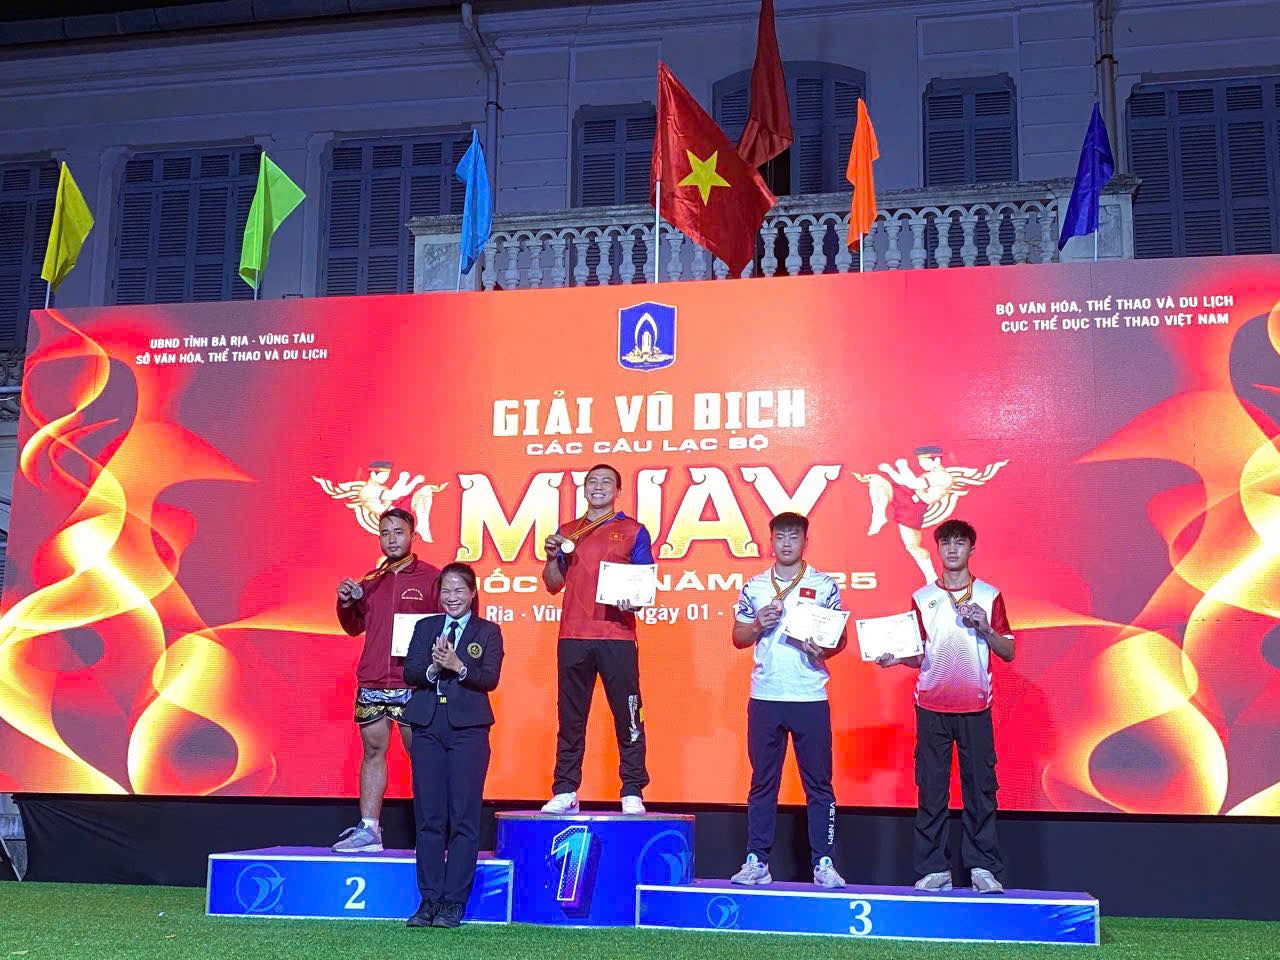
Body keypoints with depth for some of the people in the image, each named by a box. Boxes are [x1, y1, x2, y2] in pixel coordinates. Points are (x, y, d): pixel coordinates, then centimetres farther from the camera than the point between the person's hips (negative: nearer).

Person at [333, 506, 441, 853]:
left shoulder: (431, 578, 0)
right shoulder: (370, 580, 15)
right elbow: (355, 627, 20)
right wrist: (346, 603, 4)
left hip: (412, 685, -5)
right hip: (371, 683, 5)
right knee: (372, 752, 7)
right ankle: (368, 831, 11)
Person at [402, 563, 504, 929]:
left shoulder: (488, 631, 5)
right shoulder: (425, 627, 14)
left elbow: (490, 678, -6)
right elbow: (410, 671, 2)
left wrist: (459, 666, -21)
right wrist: (432, 668, -18)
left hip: (468, 729, -3)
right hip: (427, 727, 3)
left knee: (463, 816, -3)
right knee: (428, 816, 3)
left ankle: (454, 902, 2)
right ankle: (429, 899, 9)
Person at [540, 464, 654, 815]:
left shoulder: (633, 531, 8)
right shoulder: (567, 532, 17)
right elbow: (553, 585, 17)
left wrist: (635, 601, -14)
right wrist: (552, 557, -1)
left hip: (617, 636, -3)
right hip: (573, 637, 3)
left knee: (628, 716, -3)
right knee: (570, 717, 5)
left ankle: (632, 794, 3)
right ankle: (565, 792, 10)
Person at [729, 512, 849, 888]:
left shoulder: (824, 585, 4)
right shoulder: (754, 586, 9)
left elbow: (841, 638, 6)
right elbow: (738, 638, 13)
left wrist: (823, 650, -15)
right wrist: (758, 625, -7)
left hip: (810, 697, -2)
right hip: (764, 697, 2)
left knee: (818, 783, 1)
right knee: (762, 782, 6)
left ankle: (823, 863, 7)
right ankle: (756, 861, 11)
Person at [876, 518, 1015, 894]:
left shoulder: (989, 595, 7)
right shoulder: (922, 597, 10)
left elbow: (1007, 653, 7)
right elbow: (919, 655, 11)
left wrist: (985, 628, -10)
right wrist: (895, 658, -9)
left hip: (975, 707, -1)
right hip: (932, 706, 1)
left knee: (980, 786, 0)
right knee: (931, 788, 1)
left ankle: (983, 867, 8)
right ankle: (934, 869, 6)